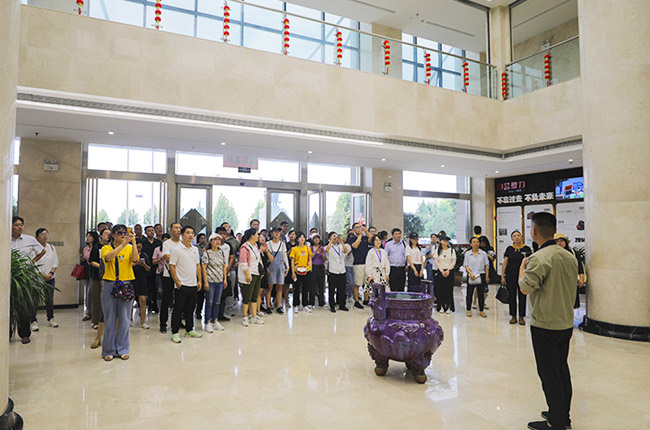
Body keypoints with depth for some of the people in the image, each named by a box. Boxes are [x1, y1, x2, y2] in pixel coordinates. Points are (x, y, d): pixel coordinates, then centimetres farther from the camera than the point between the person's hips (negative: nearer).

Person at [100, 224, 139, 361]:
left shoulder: (129, 248, 8)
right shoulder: (106, 248, 4)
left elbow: (135, 259, -13)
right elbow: (108, 257, -19)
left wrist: (133, 242, -21)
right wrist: (122, 245, -27)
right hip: (109, 285, -1)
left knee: (124, 318, 4)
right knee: (110, 318, 3)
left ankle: (122, 349, 15)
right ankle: (109, 350, 15)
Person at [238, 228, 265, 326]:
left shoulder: (255, 246, 15)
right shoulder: (245, 247, -11)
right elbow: (243, 262, -16)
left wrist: (261, 272, 18)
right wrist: (247, 274, -19)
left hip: (257, 274, 8)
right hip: (249, 275, -8)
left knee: (255, 297, 12)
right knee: (247, 298, -1)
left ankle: (254, 316, 19)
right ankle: (245, 318, 9)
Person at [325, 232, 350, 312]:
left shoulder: (340, 246, 11)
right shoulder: (329, 246, 1)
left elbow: (346, 251, -9)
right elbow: (326, 250, -23)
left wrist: (341, 242, -20)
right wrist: (332, 241, -24)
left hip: (342, 271, 3)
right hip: (332, 271, -3)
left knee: (342, 289, 9)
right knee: (332, 289, 2)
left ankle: (342, 305, 20)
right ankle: (332, 306, 11)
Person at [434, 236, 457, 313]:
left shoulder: (452, 250, 4)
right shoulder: (438, 250, 3)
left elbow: (453, 262, 0)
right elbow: (436, 261, -2)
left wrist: (448, 270, -11)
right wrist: (442, 271, -10)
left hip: (449, 271, 0)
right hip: (440, 271, 0)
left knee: (449, 289, -3)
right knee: (440, 289, -1)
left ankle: (448, 307, 2)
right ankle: (441, 307, 6)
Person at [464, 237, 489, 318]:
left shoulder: (483, 253, 3)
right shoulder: (467, 253, 2)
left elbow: (486, 265, 6)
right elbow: (466, 265, 0)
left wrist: (487, 276, 1)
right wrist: (471, 273, -14)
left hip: (481, 275, 0)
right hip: (471, 276, 0)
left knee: (481, 294, 4)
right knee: (469, 293, 4)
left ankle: (481, 311, 13)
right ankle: (469, 310, 15)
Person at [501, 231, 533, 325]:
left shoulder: (527, 249, 0)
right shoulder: (509, 249, 3)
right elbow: (505, 263, 5)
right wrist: (502, 276, 1)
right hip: (510, 276, 1)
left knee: (522, 296, 4)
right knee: (512, 296, 6)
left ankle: (521, 317, 15)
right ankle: (513, 316, 17)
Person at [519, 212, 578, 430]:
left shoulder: (540, 258, -22)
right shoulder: (570, 257, 5)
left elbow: (525, 288, -19)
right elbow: (571, 285, 15)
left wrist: (522, 267, -4)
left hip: (545, 325, -8)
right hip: (567, 322, 8)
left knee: (549, 373, 3)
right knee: (562, 368, 19)